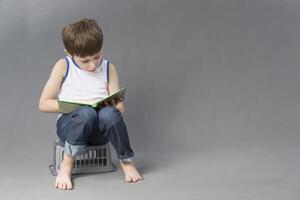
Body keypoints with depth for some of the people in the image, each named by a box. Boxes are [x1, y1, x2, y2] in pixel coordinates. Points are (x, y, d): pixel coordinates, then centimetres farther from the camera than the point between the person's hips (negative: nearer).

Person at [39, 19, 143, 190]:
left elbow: (120, 107, 3)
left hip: (99, 130, 1)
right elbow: (44, 104, -2)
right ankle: (67, 165, -18)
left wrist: (116, 107, -22)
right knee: (86, 113, -37)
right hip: (70, 123, -1)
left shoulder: (109, 69, 7)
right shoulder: (63, 66, 1)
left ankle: (126, 161, -14)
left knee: (109, 113, -35)